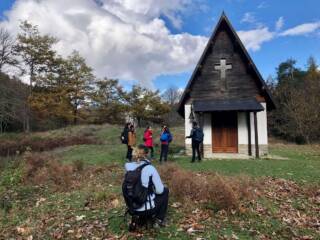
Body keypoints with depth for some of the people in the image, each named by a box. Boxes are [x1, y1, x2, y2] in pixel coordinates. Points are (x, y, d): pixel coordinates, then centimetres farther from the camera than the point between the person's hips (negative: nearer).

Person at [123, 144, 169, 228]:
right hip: (147, 209, -5)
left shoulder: (128, 167, -4)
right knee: (165, 191, 18)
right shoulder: (150, 168, -17)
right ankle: (160, 219, 20)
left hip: (132, 208, 5)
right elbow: (159, 190, -11)